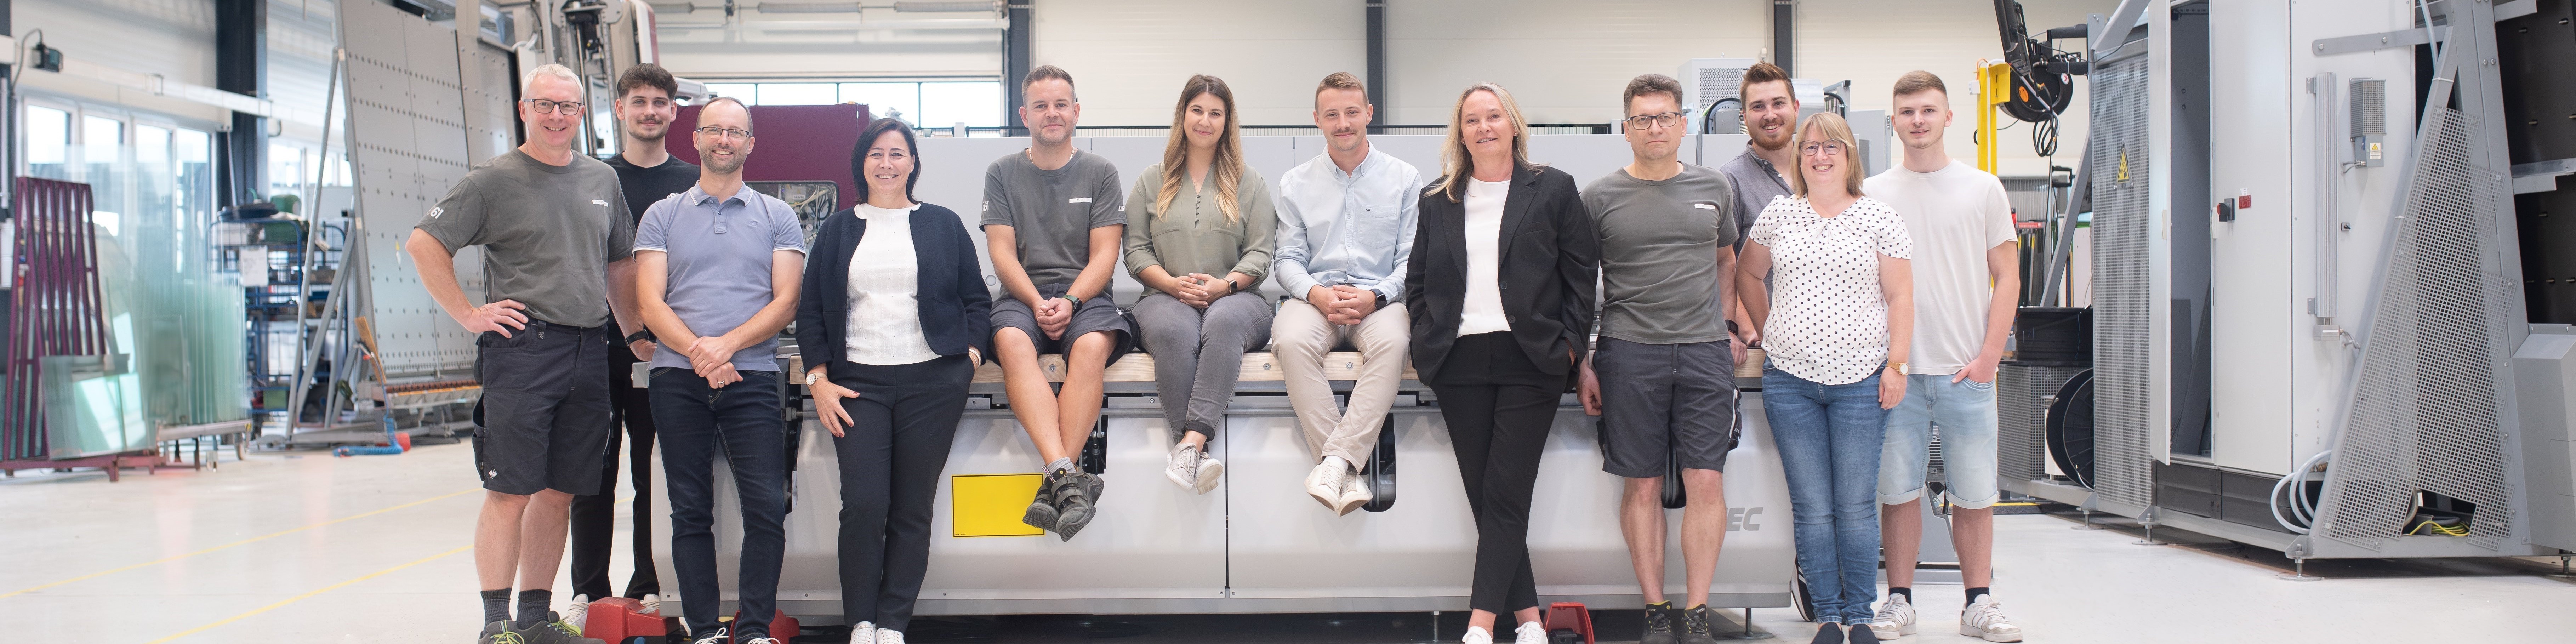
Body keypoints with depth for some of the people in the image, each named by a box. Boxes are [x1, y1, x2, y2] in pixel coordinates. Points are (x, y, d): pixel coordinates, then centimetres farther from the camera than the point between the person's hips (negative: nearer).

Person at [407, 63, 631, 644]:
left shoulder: (602, 180, 15)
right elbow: (423, 244, -4)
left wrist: (633, 333, 18)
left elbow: (620, 265, 24)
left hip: (590, 352, 5)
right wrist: (469, 314, -8)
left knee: (560, 492, 9)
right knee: (510, 492, -5)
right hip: (522, 350, -5)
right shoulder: (494, 180, 0)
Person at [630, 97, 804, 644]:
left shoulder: (777, 217, 11)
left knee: (767, 508, -8)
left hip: (752, 377, -1)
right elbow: (650, 302, 4)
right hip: (678, 379, 1)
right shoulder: (663, 216, 13)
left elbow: (786, 302, 2)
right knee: (690, 512, 3)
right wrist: (696, 350, -13)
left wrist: (727, 343, -12)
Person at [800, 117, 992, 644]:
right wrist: (819, 379, 1)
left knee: (913, 510, 0)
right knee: (863, 504, -11)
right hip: (858, 382, 0)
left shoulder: (943, 225, 13)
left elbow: (977, 300, 14)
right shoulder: (837, 231, 15)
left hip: (932, 382, 0)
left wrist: (971, 354, -2)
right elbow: (811, 312, 12)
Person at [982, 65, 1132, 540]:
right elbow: (1002, 253, 5)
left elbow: (1104, 255, 4)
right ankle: (1068, 477, -48)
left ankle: (1055, 484, -41)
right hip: (1023, 296, 1)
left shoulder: (1100, 173, 12)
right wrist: (1038, 304, -12)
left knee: (1092, 346, -35)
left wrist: (1070, 302, -14)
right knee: (1011, 341, -34)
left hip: (1086, 296, 0)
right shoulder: (1003, 174, 14)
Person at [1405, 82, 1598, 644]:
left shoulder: (1553, 190, 5)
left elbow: (1582, 275, 3)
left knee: (1505, 496, -8)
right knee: (1484, 494, 3)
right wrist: (1426, 336, 3)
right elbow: (1418, 280, 17)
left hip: (1529, 363, -3)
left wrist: (1569, 345, -5)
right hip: (1459, 364, 3)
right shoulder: (1438, 201, 14)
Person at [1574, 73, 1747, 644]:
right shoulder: (1600, 197, 3)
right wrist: (1581, 365, 1)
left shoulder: (1715, 188, 11)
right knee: (1642, 486, 2)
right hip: (1629, 354, -2)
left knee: (1706, 482, -3)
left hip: (1705, 351, 2)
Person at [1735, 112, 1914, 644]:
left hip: (1860, 380, -2)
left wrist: (1896, 365, -5)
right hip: (1791, 380, 2)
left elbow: (1899, 297, 2)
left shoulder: (1879, 219, 3)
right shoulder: (1778, 216, 8)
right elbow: (1747, 276, 21)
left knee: (1857, 506, 1)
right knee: (1812, 509, 3)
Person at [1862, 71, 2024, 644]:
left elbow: (2007, 277, 5)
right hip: (1896, 370, 0)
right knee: (1898, 491, 3)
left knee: (1973, 494, 4)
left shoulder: (1983, 188, 6)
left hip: (1967, 370, 0)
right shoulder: (1872, 194, 7)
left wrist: (1988, 356, -5)